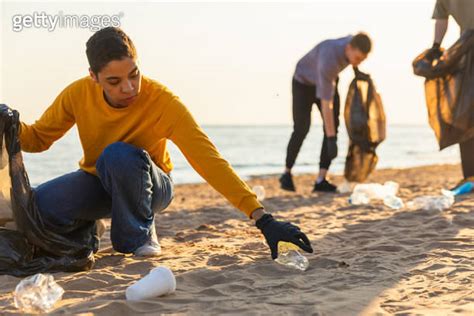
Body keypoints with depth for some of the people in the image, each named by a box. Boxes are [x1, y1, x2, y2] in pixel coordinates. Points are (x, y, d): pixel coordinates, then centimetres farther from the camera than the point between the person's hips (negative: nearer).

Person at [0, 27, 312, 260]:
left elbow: (209, 160, -34)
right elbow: (37, 138, -1)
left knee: (120, 155, -37)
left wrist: (262, 218, -41)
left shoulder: (163, 102, -28)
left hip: (148, 186, -2)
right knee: (38, 205, -28)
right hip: (97, 183, 3)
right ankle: (85, 228, 7)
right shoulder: (78, 95, -17)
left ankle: (139, 235, -12)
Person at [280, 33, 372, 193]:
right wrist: (331, 140, -40)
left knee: (333, 128, -10)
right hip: (304, 82, -6)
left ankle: (321, 181, -11)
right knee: (301, 129, -15)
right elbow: (326, 105, -42)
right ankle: (287, 174, 8)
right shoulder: (328, 61, -44)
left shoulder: (354, 42, -25)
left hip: (326, 81, 6)